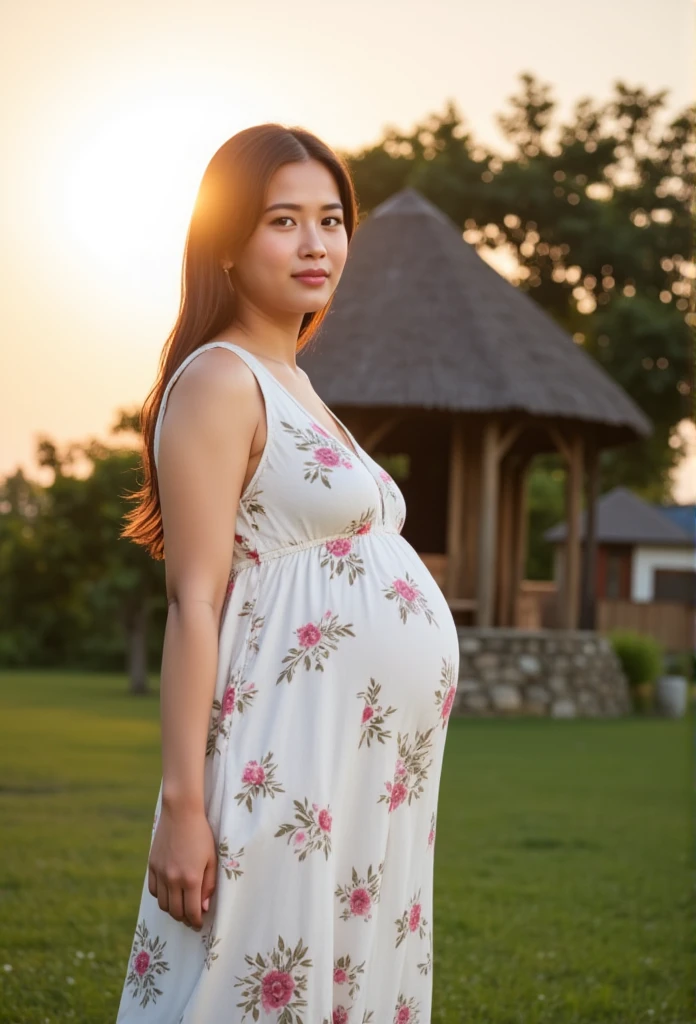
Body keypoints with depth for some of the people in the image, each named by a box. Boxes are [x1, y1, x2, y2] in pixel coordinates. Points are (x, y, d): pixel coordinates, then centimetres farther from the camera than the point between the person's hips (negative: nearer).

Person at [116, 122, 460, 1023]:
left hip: (366, 773, 9)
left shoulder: (292, 387, 19)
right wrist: (183, 803, -19)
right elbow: (193, 602, -15)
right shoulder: (219, 381, -8)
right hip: (287, 773, -9)